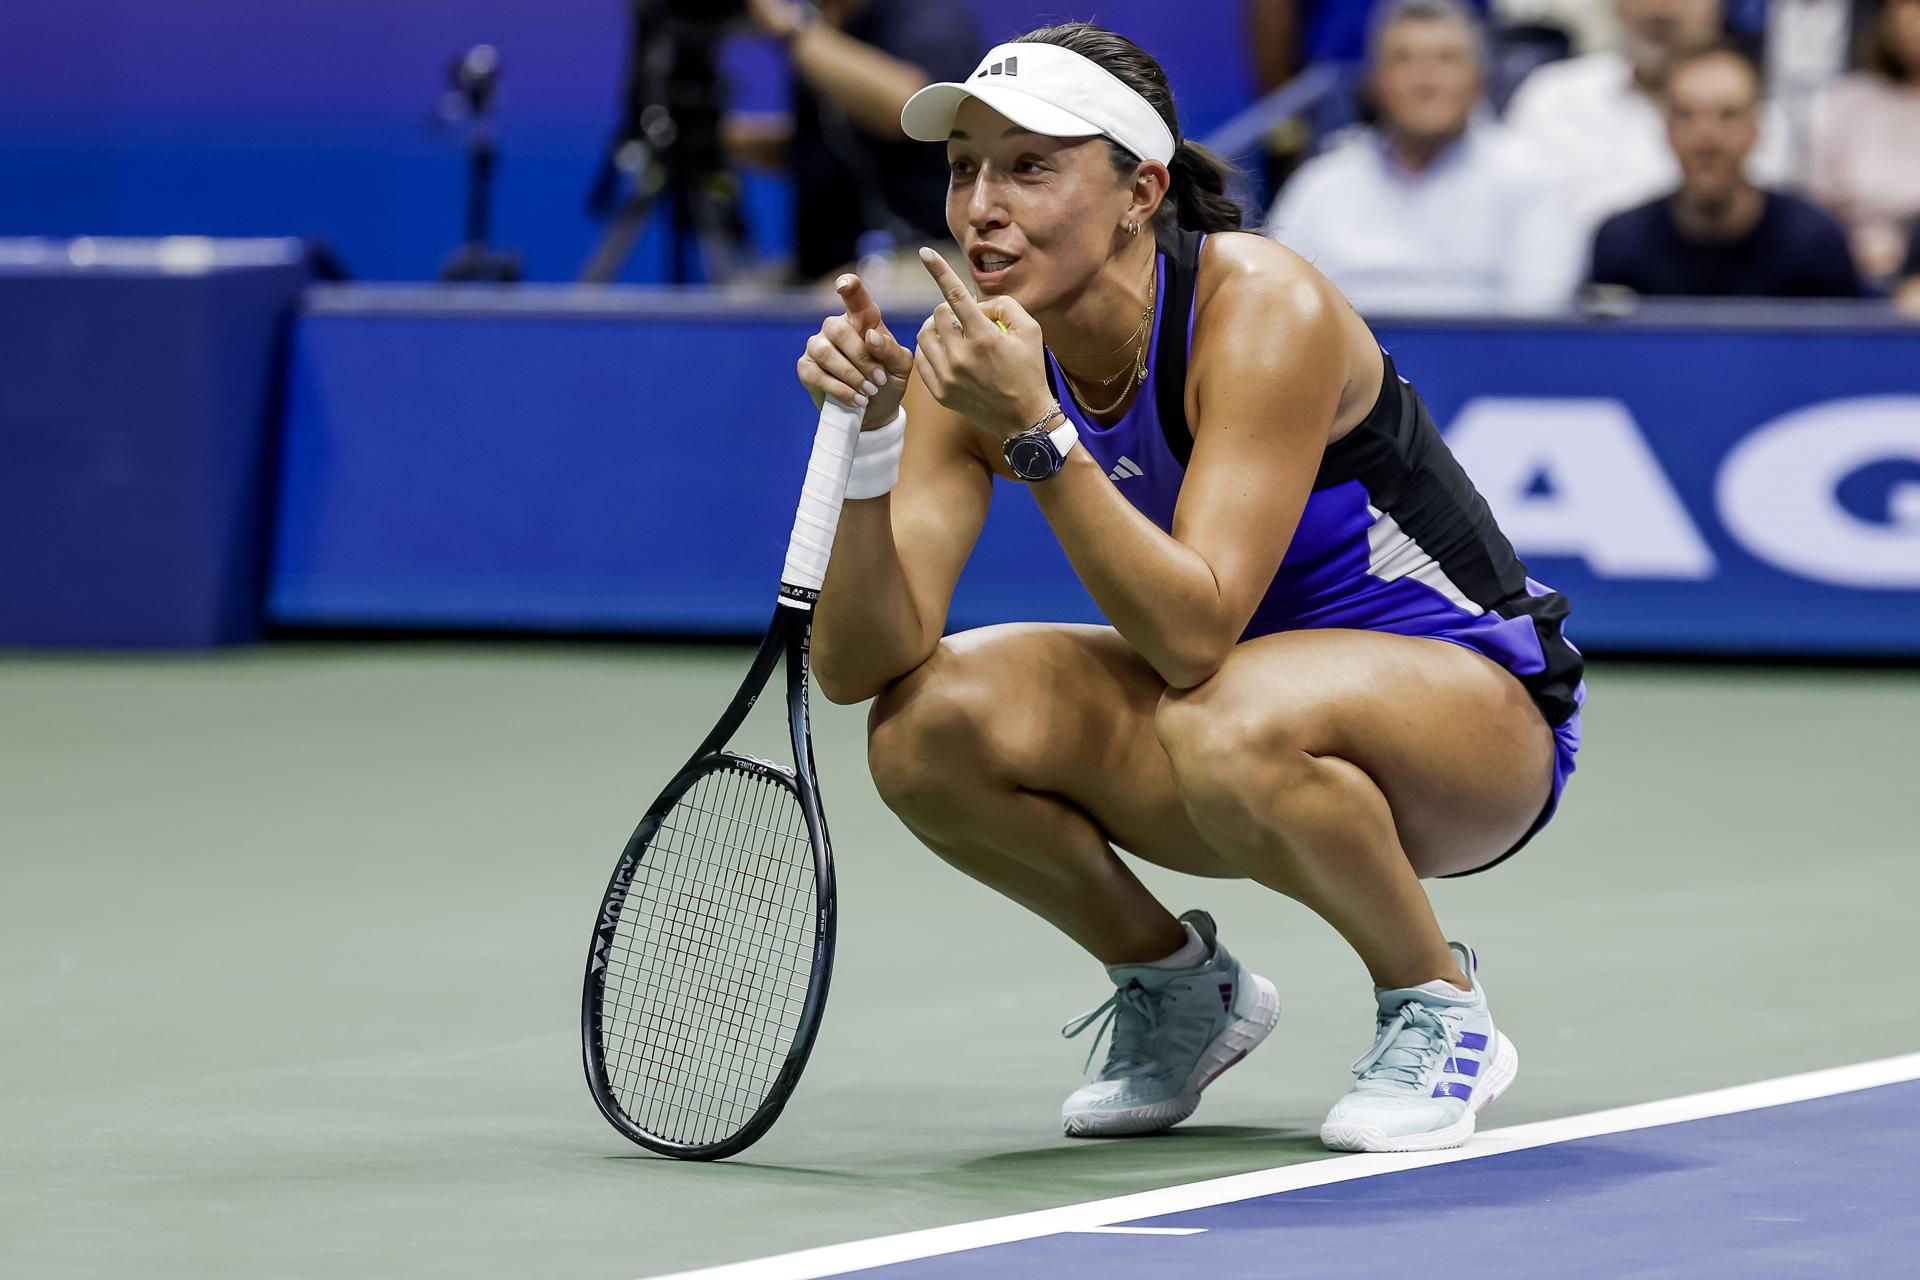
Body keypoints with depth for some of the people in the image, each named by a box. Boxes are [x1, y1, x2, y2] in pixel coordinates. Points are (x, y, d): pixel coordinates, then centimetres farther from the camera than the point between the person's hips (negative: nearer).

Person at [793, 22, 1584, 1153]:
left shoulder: (1264, 309, -27)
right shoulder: (976, 351, -10)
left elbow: (1195, 633, -36)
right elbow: (860, 666, -17)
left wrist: (1033, 431, -42)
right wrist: (871, 436, -31)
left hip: (1471, 705, -6)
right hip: (1231, 686, 6)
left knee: (1230, 722, -39)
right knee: (926, 725, -19)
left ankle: (1439, 1006, -10)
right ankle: (1182, 987, 7)